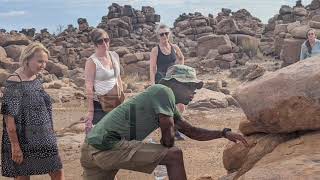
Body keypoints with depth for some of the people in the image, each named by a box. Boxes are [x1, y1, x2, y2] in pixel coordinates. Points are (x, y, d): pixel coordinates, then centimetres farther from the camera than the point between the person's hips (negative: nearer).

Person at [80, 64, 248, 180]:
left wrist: (225, 133, 22)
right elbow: (168, 137, -8)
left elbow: (192, 132, 25)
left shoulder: (169, 107, 21)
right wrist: (167, 152, 12)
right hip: (108, 146, -10)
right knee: (174, 155, -6)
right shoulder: (163, 91, -8)